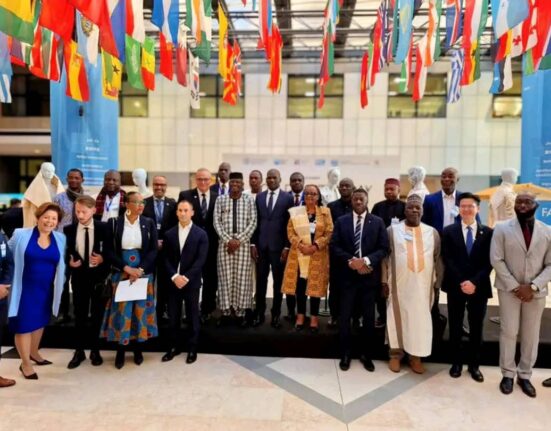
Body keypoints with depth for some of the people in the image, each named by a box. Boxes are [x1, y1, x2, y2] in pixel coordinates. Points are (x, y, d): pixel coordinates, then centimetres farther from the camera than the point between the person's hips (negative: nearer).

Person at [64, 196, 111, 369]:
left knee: (97, 314, 10)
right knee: (80, 315, 10)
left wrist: (102, 259, -19)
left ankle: (95, 350, 26)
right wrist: (69, 262, -17)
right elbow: (65, 253, 4)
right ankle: (79, 351, 25)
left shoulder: (103, 228, -6)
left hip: (98, 276, -1)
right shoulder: (69, 229, -2)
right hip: (79, 276, 1)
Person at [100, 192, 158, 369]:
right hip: (121, 273, -1)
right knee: (121, 309, 1)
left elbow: (153, 250, -2)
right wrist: (126, 268, -15)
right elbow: (109, 250, -5)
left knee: (141, 309, 6)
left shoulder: (149, 223, 1)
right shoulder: (114, 223, -2)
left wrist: (140, 269, -14)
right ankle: (120, 350, 17)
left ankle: (138, 348, 22)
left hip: (144, 273, 1)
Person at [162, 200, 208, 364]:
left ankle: (192, 349, 19)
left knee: (192, 316, 7)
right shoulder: (169, 234, 6)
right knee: (173, 316, 9)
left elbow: (201, 260, -10)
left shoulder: (201, 234, -3)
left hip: (191, 282, -2)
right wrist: (174, 276, -12)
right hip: (173, 281, 3)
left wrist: (186, 277, -17)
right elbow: (166, 259, 3)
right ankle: (174, 346, 23)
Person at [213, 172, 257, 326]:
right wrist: (228, 239, -11)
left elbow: (253, 222, -1)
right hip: (225, 243, 1)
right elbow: (216, 222, 1)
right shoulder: (220, 200, 6)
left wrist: (239, 240, -10)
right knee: (225, 277, 3)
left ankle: (240, 312, 11)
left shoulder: (249, 200, 4)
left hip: (243, 243, 0)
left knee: (242, 278, 1)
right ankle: (225, 312, 12)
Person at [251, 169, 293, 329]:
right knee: (260, 281, 7)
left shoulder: (288, 198, -1)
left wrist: (287, 247, -9)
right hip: (261, 245, 3)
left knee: (278, 282, 7)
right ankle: (259, 313, 19)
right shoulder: (259, 197, 9)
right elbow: (255, 222, 8)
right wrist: (253, 244, 2)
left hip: (279, 246, -2)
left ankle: (276, 315, 18)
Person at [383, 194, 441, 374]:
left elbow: (437, 259, 9)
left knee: (420, 319, 7)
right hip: (399, 284, -2)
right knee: (397, 317, 7)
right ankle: (395, 354, 21)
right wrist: (384, 281, -4)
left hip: (423, 285, 2)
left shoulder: (432, 232, 6)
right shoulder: (392, 230, 0)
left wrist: (437, 283, 6)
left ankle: (415, 356, 22)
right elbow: (385, 256, 1)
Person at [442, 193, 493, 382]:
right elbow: (447, 260, -4)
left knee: (476, 328, 10)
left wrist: (474, 282, -15)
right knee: (455, 327, 9)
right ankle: (456, 363, 24)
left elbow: (489, 262, -3)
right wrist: (461, 282, -14)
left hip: (479, 287, 0)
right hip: (455, 286, 0)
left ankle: (474, 365, 24)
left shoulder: (488, 232, 2)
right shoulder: (449, 231, 2)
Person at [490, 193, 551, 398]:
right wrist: (515, 287, -13)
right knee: (508, 332, 4)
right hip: (509, 289, -2)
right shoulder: (502, 228, -3)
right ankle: (508, 374, 18)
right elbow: (496, 260, -7)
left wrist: (533, 286, -13)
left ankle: (524, 375, 24)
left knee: (531, 335, 9)